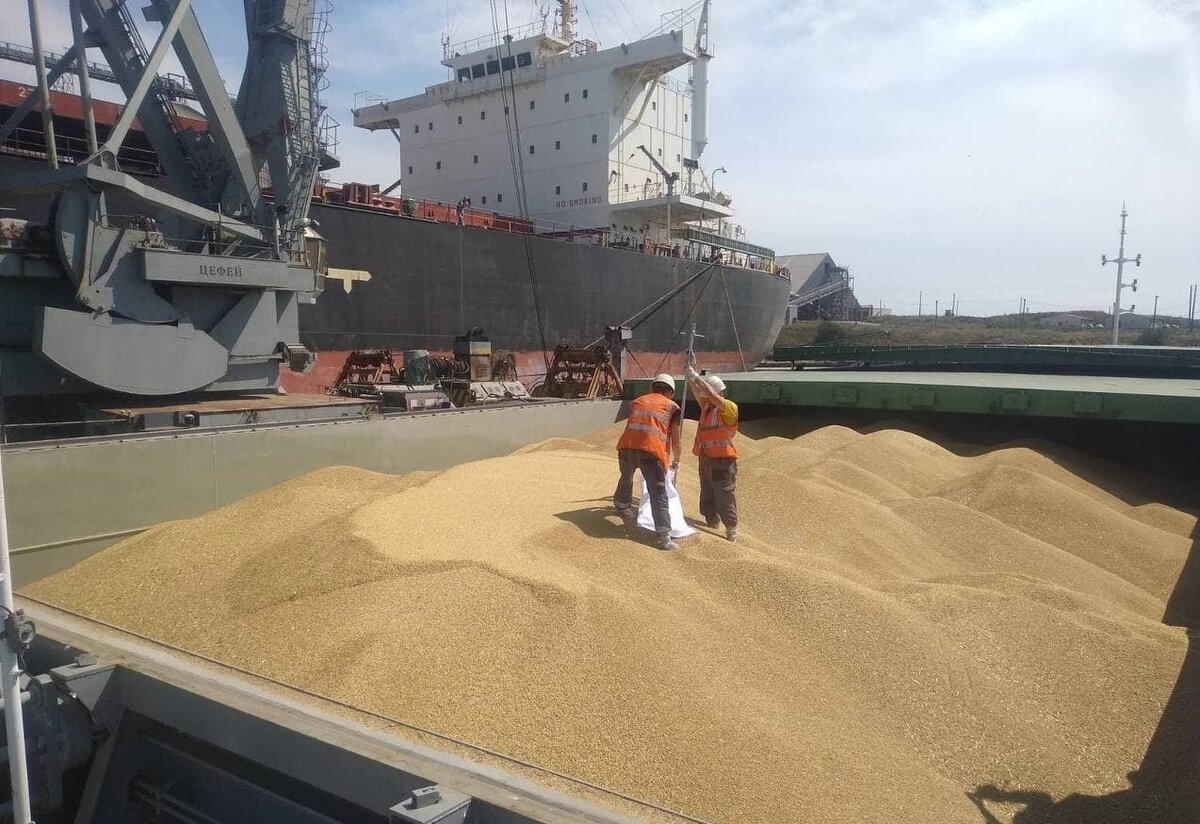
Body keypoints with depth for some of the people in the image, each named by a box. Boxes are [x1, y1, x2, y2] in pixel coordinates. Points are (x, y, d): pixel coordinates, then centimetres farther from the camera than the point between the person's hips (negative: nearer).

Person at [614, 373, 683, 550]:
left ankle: (622, 506, 55)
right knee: (658, 495, -2)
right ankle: (664, 537, -8)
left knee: (626, 479, 31)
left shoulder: (636, 402, 27)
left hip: (627, 447, 4)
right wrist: (676, 460, 29)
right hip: (652, 451, -4)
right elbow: (676, 439, 12)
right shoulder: (672, 407, 16)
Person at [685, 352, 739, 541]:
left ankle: (731, 528, 9)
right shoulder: (706, 408, 11)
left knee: (725, 497, -2)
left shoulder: (729, 408, -13)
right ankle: (712, 521, 29)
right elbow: (696, 390, 8)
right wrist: (691, 368, -1)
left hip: (722, 461, -8)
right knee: (707, 496, 16)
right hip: (706, 459, 8)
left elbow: (712, 394, -26)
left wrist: (695, 376, -24)